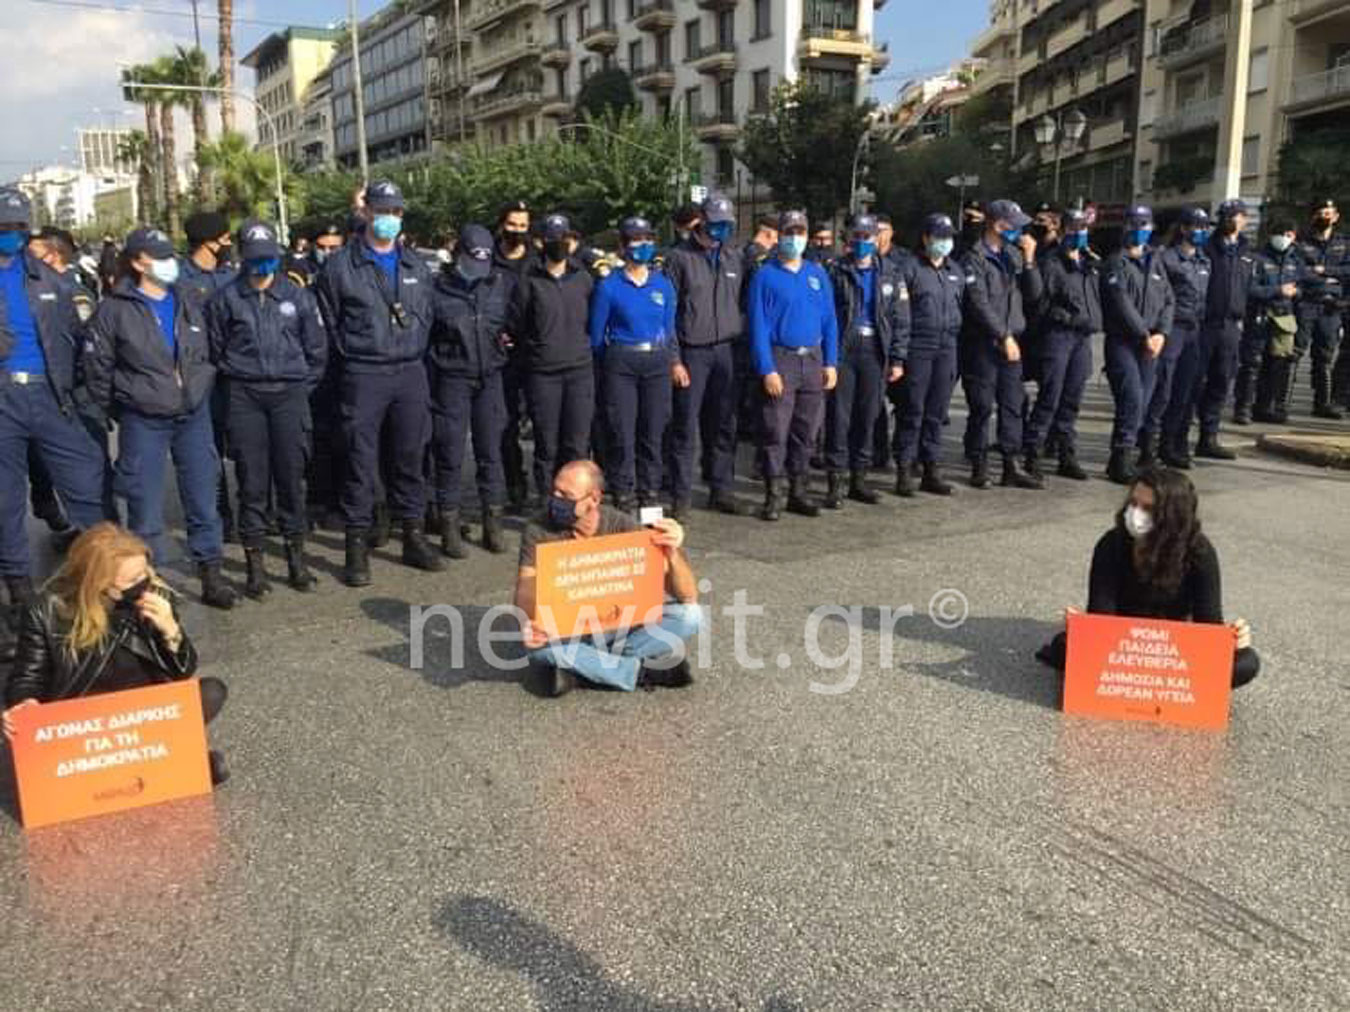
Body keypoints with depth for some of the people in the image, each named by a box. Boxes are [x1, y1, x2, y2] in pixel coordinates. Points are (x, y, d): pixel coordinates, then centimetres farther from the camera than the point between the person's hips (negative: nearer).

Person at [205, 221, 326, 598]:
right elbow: (215, 350, 11)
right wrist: (234, 380, 8)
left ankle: (296, 557, 15)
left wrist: (303, 386, 9)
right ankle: (255, 563, 8)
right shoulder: (226, 299, 3)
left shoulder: (297, 295, 7)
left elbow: (317, 348, 12)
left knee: (292, 477, 3)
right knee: (253, 481, 0)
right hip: (244, 397, -1)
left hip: (290, 394, 1)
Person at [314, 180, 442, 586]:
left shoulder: (415, 266, 13)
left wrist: (414, 351, 11)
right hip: (363, 375, -4)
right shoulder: (341, 266, -1)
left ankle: (414, 536, 20)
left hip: (411, 372, 4)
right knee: (361, 462, -3)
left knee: (410, 457, 9)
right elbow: (329, 322, 3)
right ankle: (357, 545, 5)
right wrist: (351, 354, 2)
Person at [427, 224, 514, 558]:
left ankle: (493, 524, 17)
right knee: (450, 455, 1)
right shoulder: (438, 287, -4)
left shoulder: (503, 282, 3)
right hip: (452, 378, -2)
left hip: (490, 378, 3)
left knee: (490, 452, 7)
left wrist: (508, 336, 8)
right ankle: (450, 527, 10)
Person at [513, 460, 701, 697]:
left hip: (620, 628, 1)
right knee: (540, 646, -36)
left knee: (690, 615, -21)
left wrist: (673, 554, -38)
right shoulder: (539, 531, -12)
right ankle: (644, 672, -19)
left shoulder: (622, 526, -13)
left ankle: (573, 665, -20)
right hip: (567, 633, -1)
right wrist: (529, 624, -45)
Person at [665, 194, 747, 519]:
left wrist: (742, 346, 5)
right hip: (692, 352, -4)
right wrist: (674, 360, -9)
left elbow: (744, 303, 16)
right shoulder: (679, 257, -1)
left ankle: (722, 491, 18)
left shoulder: (735, 258, 12)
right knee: (686, 426, -3)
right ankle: (681, 495, 5)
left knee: (724, 425, 8)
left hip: (727, 352, 4)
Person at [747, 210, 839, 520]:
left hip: (813, 359, 5)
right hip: (780, 359, -4)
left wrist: (830, 363, 3)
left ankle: (798, 492, 18)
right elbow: (758, 326, -7)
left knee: (806, 431, 9)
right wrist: (767, 370, -14)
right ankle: (773, 496, 1)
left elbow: (829, 321, 12)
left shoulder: (818, 274, 12)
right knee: (775, 430, -5)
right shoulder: (765, 276, -1)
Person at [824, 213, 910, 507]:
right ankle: (834, 481, 3)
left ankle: (859, 479, 18)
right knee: (838, 416, -3)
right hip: (843, 350, -3)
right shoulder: (837, 271, 2)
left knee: (868, 416, 8)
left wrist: (898, 358, 1)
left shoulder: (890, 273, 9)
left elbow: (900, 318, 7)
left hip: (874, 351, 3)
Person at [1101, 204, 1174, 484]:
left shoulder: (1155, 262, 17)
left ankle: (1122, 456, 14)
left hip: (1150, 345, 6)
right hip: (1122, 342, -6)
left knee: (1143, 402, 6)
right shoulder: (1116, 262, -3)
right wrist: (1144, 335, -15)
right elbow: (1122, 304, -12)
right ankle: (1122, 459, -9)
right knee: (1132, 399, -15)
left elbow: (1168, 300, 12)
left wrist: (1161, 333, -4)